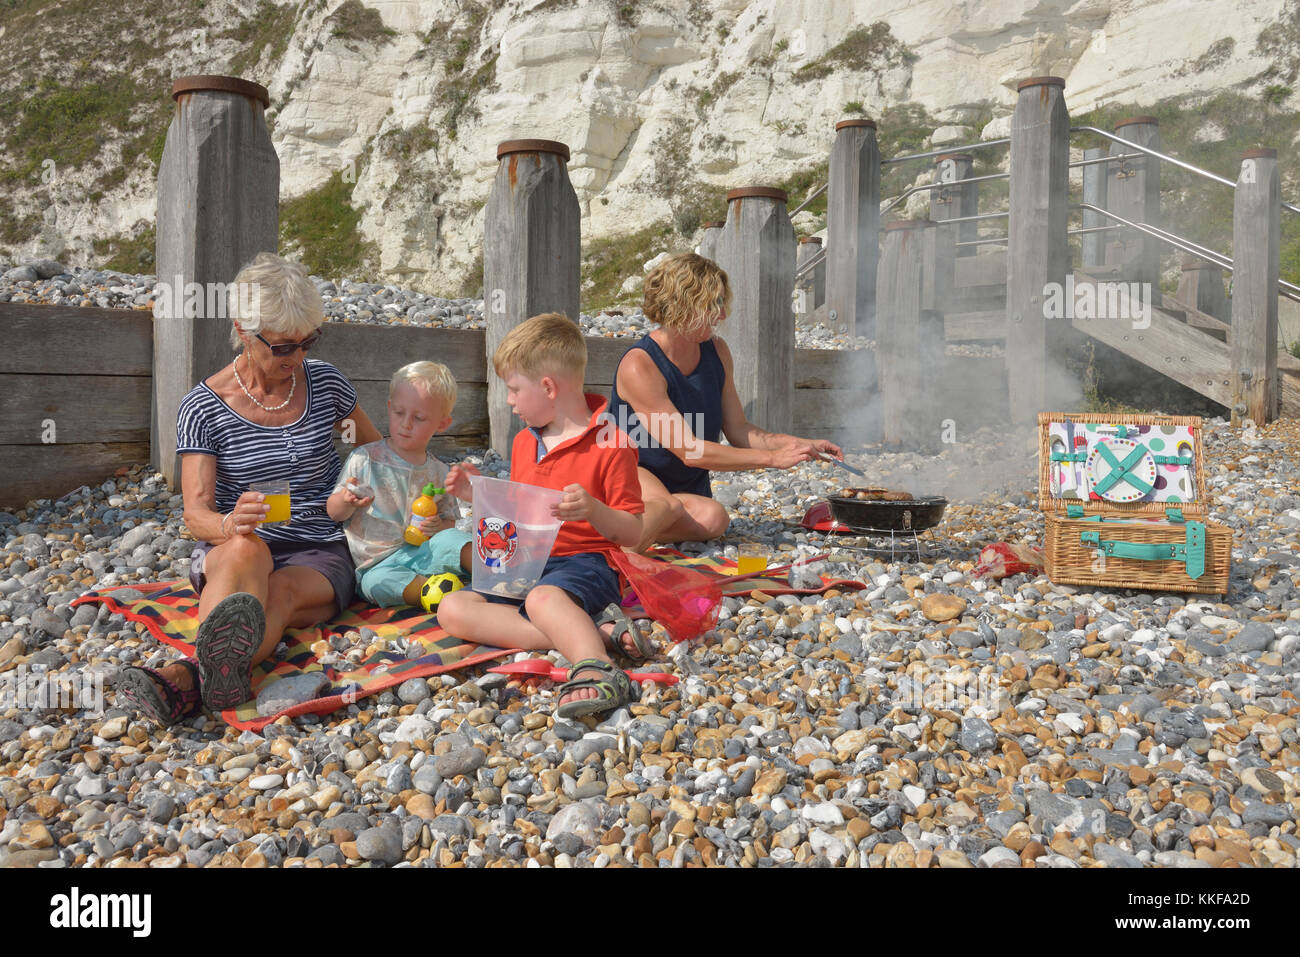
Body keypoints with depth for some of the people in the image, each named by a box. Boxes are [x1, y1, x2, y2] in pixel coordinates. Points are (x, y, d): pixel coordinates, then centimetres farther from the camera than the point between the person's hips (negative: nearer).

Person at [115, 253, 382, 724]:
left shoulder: (325, 382, 5)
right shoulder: (203, 407, -3)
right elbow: (196, 512, -9)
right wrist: (230, 524, -34)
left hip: (319, 557, 2)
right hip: (228, 556, -1)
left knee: (282, 593, -35)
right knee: (247, 549, -39)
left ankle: (190, 674, -62)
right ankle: (220, 668, -65)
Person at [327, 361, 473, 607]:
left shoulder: (438, 472, 9)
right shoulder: (365, 459, 2)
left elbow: (449, 521, 15)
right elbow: (333, 512, 3)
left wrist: (439, 526, -10)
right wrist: (346, 501, -21)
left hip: (422, 553, 2)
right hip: (376, 565, -2)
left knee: (449, 539, -29)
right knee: (376, 582, -35)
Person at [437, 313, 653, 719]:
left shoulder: (610, 445, -6)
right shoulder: (523, 443, 17)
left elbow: (632, 534, -8)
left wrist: (593, 510, -27)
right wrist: (479, 495, 13)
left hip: (585, 561, -8)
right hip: (526, 564, 8)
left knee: (543, 597, -40)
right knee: (453, 609, -17)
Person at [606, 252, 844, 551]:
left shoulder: (716, 351, 5)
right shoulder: (639, 365, -20)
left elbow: (739, 432, 9)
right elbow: (690, 451, -23)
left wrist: (802, 445, -6)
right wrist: (773, 458, -21)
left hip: (690, 489, 7)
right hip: (633, 478, -7)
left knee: (711, 518, -30)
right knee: (667, 507, -41)